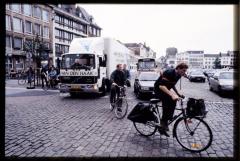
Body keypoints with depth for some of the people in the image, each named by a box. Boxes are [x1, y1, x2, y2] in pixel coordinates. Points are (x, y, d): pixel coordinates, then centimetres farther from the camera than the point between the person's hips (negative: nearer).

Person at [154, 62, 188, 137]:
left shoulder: (178, 75, 0)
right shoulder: (169, 72, -27)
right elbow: (161, 86, -36)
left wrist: (178, 94, 4)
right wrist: (172, 95, -45)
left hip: (165, 90, 9)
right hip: (159, 89, -9)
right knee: (169, 100, -31)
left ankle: (162, 128, 15)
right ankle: (163, 121, -18)